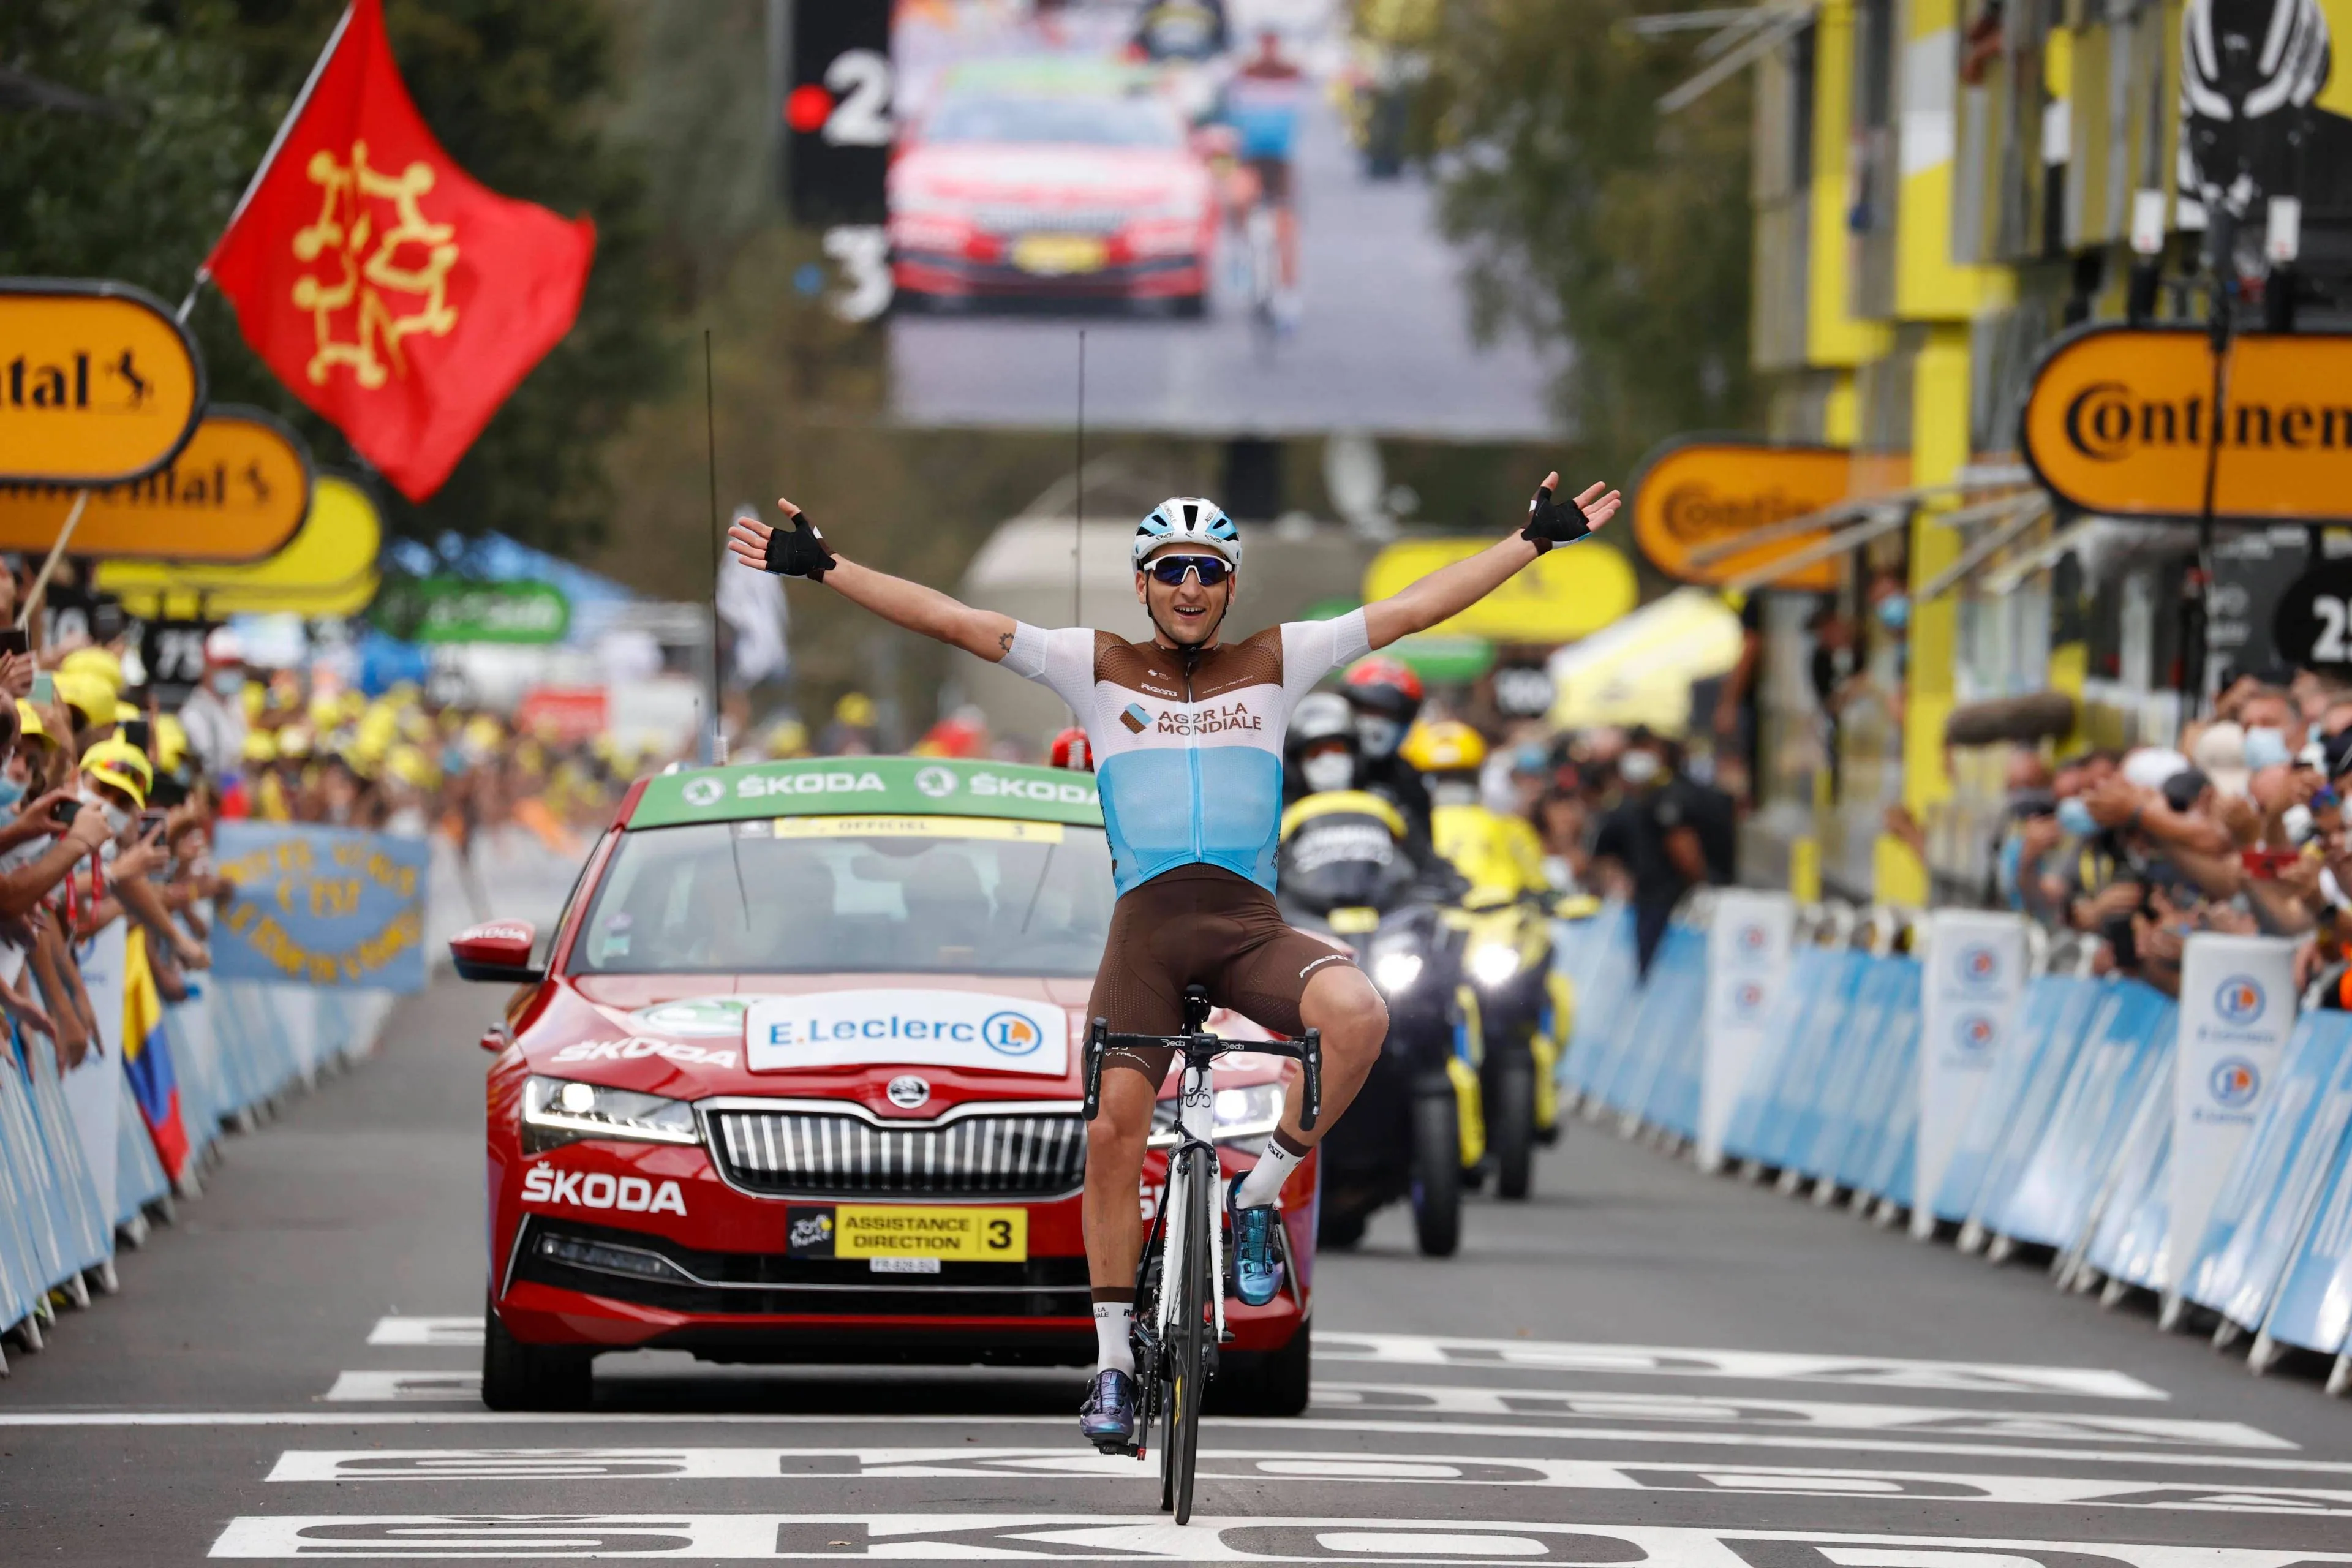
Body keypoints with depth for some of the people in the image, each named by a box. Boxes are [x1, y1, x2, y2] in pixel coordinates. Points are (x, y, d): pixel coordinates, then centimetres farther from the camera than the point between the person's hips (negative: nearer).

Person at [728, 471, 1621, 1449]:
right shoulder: (1098, 668, 11)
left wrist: (1535, 540, 8)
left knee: (1356, 1013, -31)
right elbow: (952, 622, 6)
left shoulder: (1274, 664, 13)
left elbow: (1416, 608, 12)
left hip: (1251, 926, 0)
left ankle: (1259, 1197, -9)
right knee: (1115, 1129, -15)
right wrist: (821, 569, 0)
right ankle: (1114, 1359, -3)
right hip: (1145, 926, 0)